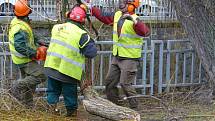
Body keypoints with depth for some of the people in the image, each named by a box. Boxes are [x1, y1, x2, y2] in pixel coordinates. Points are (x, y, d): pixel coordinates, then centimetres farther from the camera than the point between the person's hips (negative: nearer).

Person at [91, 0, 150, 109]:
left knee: (125, 84, -9)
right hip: (117, 57, 8)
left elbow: (146, 32, -35)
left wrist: (134, 20, -46)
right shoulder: (117, 15, 4)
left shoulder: (135, 20, -19)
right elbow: (103, 16, 17)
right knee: (109, 82, 12)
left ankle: (134, 108, 5)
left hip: (130, 58, -8)